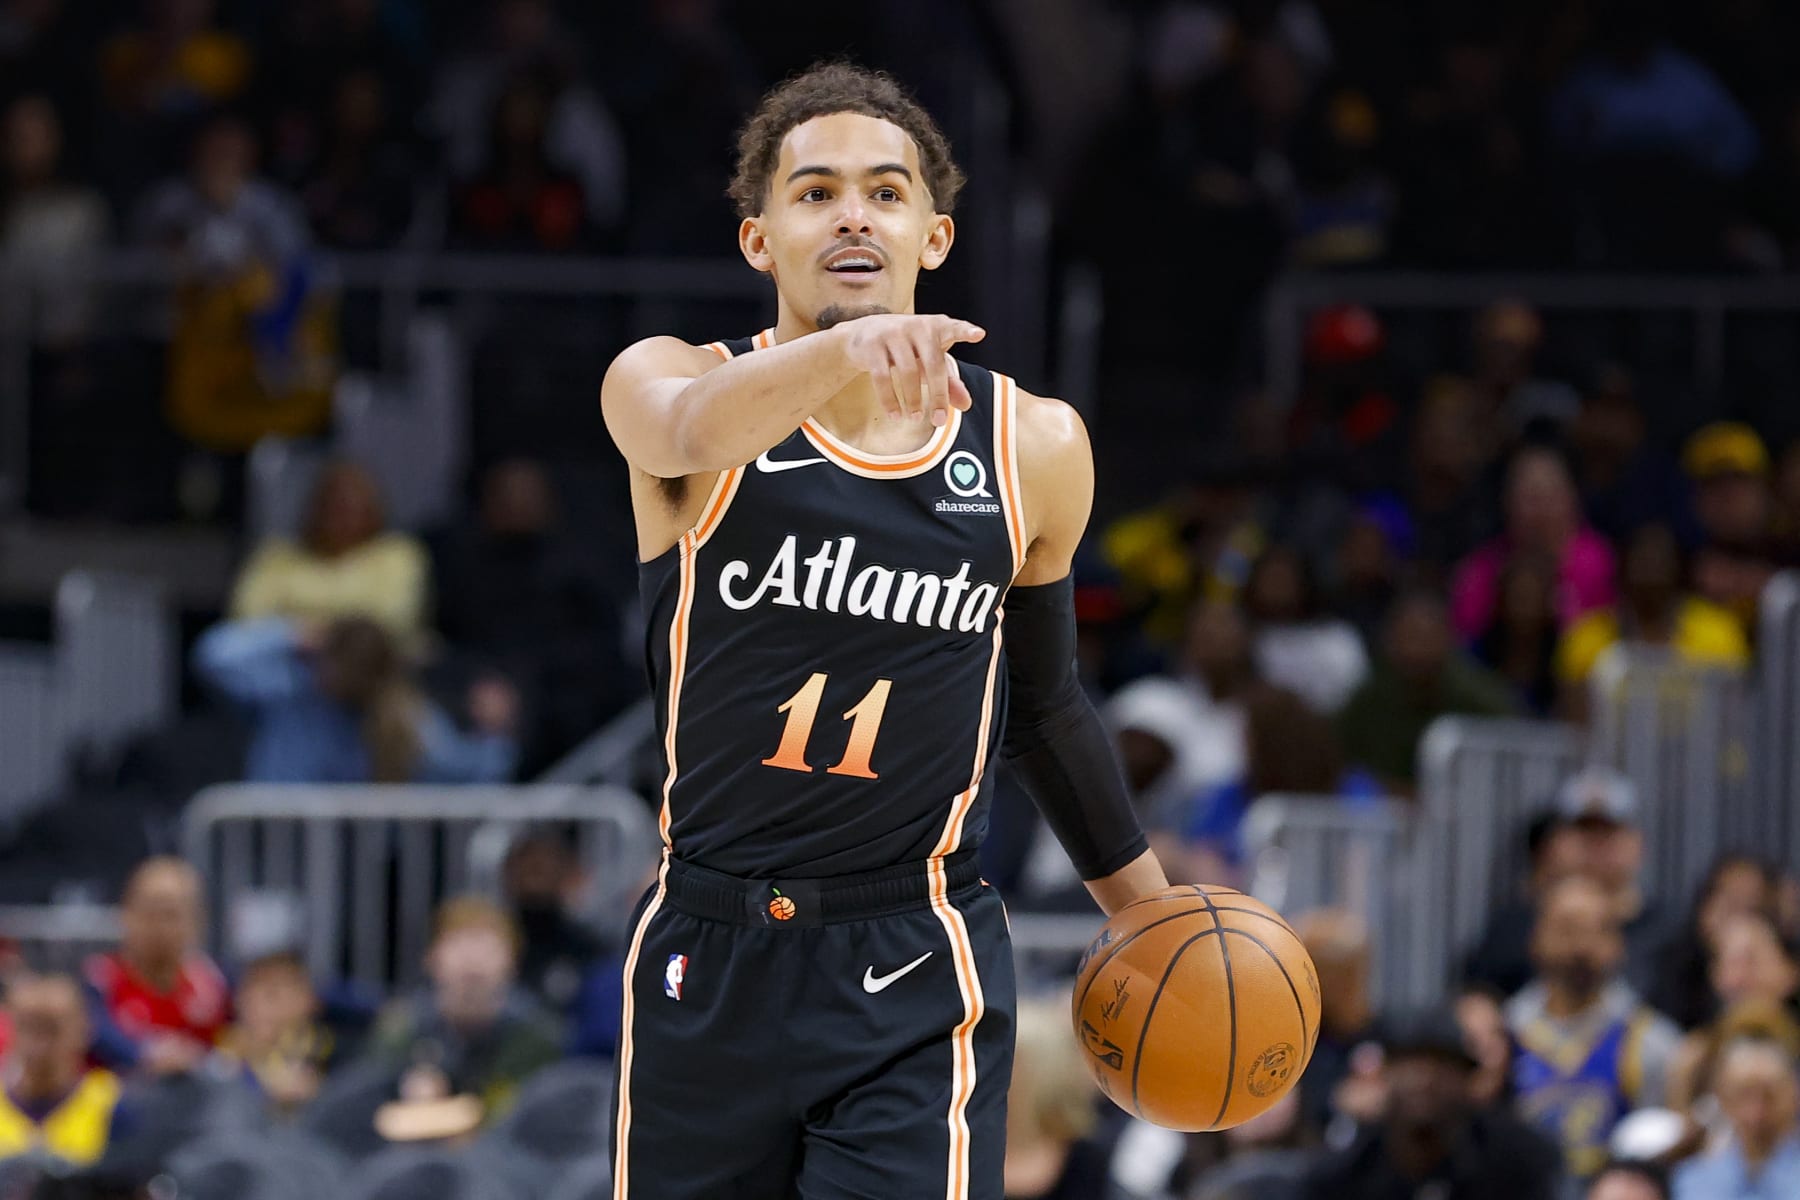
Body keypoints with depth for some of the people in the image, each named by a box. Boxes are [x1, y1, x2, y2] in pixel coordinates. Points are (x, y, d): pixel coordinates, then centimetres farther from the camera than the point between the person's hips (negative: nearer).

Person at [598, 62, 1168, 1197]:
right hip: (710, 965, 0)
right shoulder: (664, 382, -3)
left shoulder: (1033, 447, 4)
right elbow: (694, 429, -30)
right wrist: (842, 349, -51)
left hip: (919, 986, 0)